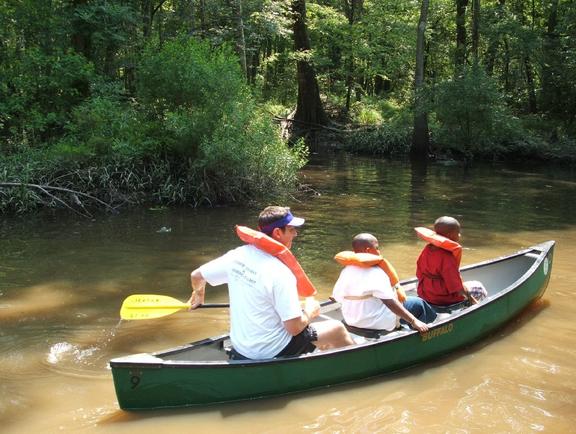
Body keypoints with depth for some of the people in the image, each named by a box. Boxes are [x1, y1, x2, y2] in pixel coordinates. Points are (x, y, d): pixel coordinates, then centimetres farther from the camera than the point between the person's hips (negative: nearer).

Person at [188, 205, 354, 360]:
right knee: (337, 329, 9)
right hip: (272, 353, -7)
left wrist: (198, 295, 27)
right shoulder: (280, 272, -26)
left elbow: (196, 276, 5)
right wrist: (310, 312, -3)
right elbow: (294, 327, -24)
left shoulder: (237, 255, -7)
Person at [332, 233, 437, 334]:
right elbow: (390, 302, -28)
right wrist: (413, 321, -26)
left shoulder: (346, 271, -2)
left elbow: (337, 297, 2)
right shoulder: (375, 272, -22)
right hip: (379, 323, -8)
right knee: (418, 303, 8)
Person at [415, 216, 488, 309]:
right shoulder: (447, 257, -27)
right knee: (478, 288, 10)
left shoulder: (426, 250, -4)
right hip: (444, 300, -8)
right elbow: (456, 286, -23)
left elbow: (419, 274, 6)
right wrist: (468, 296, -6)